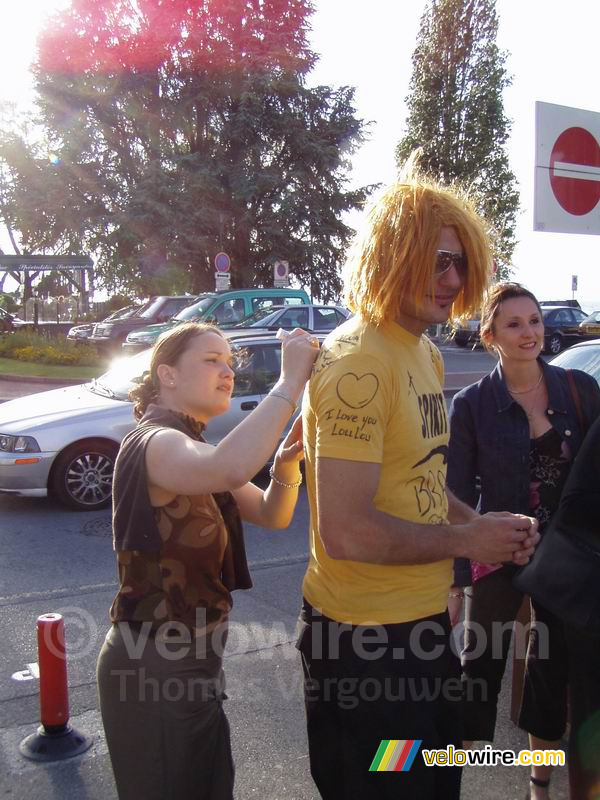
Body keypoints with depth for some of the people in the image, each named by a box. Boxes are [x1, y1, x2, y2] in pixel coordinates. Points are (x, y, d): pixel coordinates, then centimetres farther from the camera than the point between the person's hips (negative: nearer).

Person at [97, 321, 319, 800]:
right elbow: (231, 469, -44)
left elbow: (273, 515, 6)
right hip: (153, 667, -9)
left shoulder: (190, 451, 11)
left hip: (192, 661, 9)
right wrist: (290, 382, -35)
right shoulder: (154, 442, -20)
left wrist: (287, 462, -14)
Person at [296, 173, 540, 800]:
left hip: (422, 617, 9)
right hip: (365, 636, -9)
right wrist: (465, 541, -16)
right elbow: (345, 531, -28)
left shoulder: (425, 354, 9)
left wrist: (481, 523, 0)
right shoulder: (357, 362, -23)